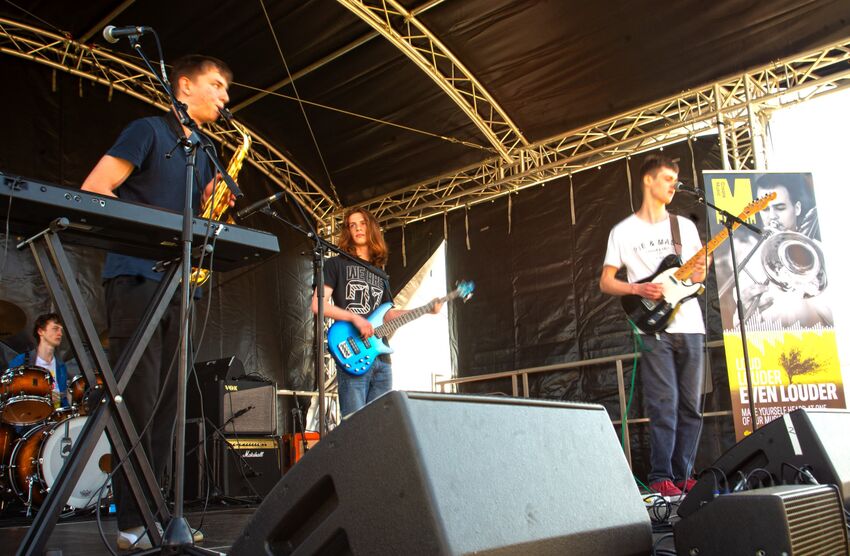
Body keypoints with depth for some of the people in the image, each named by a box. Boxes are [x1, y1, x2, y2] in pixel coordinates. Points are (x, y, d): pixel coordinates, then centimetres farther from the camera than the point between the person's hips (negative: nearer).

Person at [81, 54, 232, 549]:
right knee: (138, 403, -9)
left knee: (165, 405, 6)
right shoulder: (149, 131, 0)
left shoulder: (205, 154, 22)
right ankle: (133, 523, -4)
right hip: (136, 279, -8)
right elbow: (93, 190, -8)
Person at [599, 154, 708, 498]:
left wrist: (699, 273, -4)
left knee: (690, 406, 5)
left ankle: (682, 475, 14)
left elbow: (698, 270, 20)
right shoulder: (623, 231, 5)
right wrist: (638, 289, -12)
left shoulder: (685, 226, 16)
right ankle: (661, 478, -3)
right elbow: (605, 282, 5)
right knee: (664, 406, -10)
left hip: (690, 326, 4)